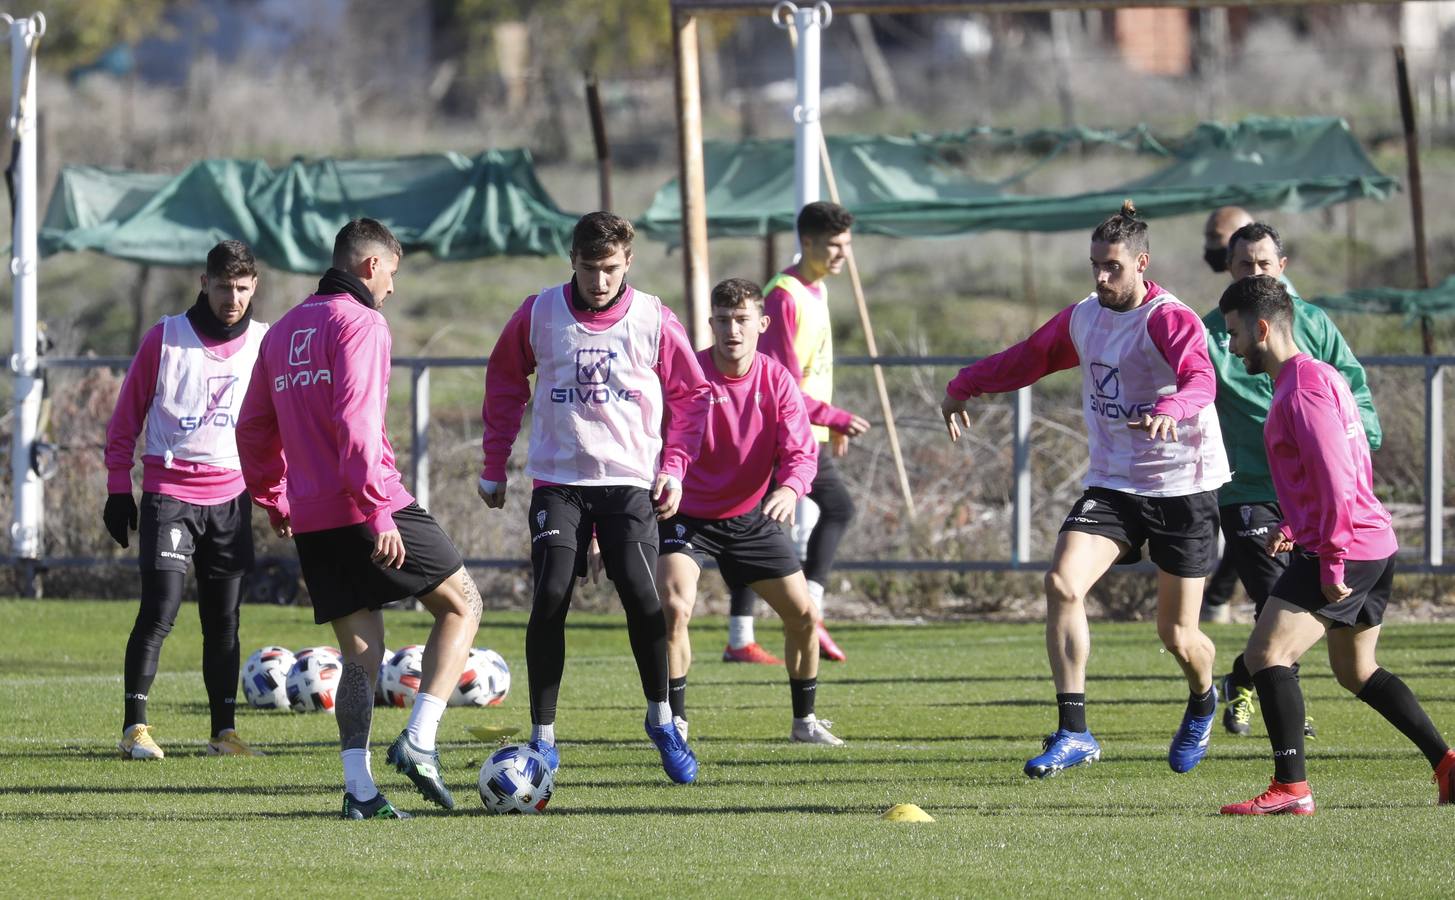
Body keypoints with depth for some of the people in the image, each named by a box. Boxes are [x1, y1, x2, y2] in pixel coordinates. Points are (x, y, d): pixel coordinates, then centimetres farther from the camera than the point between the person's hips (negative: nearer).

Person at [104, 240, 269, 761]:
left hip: (231, 498, 3)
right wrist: (118, 491, 1)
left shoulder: (264, 343, 4)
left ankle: (224, 732, 12)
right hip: (169, 492, -3)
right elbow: (126, 418, 3)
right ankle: (134, 728, -7)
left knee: (224, 620, 6)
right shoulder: (165, 338, -3)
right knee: (160, 610, -13)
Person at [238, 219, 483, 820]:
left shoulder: (284, 331, 17)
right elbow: (355, 423, -19)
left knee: (360, 653, 10)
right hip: (367, 506, -7)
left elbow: (254, 428, 21)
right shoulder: (361, 323, -8)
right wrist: (379, 510, -22)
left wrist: (273, 501, 28)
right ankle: (418, 742, -6)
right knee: (461, 605, 7)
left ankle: (358, 787, -2)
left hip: (311, 521, 7)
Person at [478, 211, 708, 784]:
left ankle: (661, 720, 8)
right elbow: (505, 381, 14)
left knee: (640, 592, -15)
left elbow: (690, 394, 9)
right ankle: (542, 739, -2)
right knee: (550, 597, -12)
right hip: (557, 479, 1)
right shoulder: (539, 314, 0)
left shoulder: (654, 321, -2)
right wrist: (494, 467, 14)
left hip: (629, 479, -1)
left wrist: (673, 467, -1)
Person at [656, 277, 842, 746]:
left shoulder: (777, 381, -8)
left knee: (803, 615, 3)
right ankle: (675, 721, -9)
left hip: (751, 516, 3)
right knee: (674, 608, -24)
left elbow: (801, 451, -14)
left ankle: (804, 720, 24)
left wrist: (790, 488, -36)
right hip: (689, 515, -3)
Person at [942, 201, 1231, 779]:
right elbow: (1029, 358, 24)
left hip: (1182, 490, -5)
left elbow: (1200, 379, -35)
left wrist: (1171, 410, -56)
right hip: (1112, 486, 5)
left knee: (1177, 636, 2)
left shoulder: (1170, 320, -16)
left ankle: (1202, 704, 39)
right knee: (1062, 584, -21)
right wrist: (964, 386, 30)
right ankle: (1073, 732, -20)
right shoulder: (1083, 319, 5)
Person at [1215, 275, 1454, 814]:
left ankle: (1292, 789, -19)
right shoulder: (1318, 376, 18)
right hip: (1375, 546, 11)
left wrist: (1331, 561, -22)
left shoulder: (1303, 388, -15)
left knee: (1267, 653, -14)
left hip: (1344, 548, -11)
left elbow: (1337, 479, -22)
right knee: (1355, 670, 21)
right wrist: (1295, 528, 18)